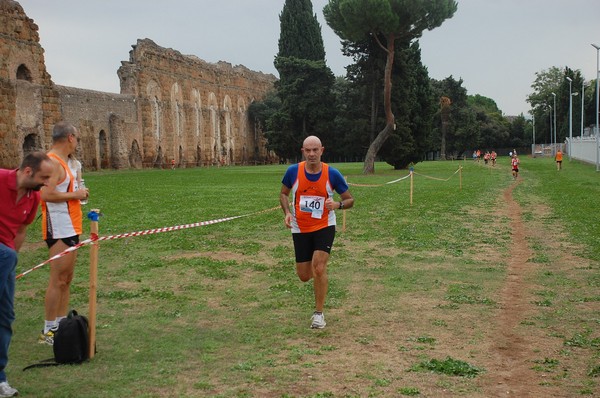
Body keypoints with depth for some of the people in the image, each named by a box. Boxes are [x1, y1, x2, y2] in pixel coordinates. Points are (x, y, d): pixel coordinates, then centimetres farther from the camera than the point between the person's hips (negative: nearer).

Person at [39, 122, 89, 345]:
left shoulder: (61, 162, 16)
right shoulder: (53, 162, -16)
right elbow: (46, 194, -26)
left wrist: (78, 193, 7)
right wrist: (75, 195, -16)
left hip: (69, 228, 11)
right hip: (59, 229, -11)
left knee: (66, 279, 15)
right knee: (58, 280, -8)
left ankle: (60, 325, 22)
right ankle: (48, 331, -3)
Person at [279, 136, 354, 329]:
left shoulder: (332, 174, -13)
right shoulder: (293, 171, -11)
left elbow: (350, 200, -3)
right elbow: (283, 193, 8)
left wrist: (337, 204, -25)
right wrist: (287, 213, -11)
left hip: (324, 227, -2)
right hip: (300, 229, 2)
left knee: (319, 268, -19)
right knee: (304, 276, 5)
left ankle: (319, 313, -3)